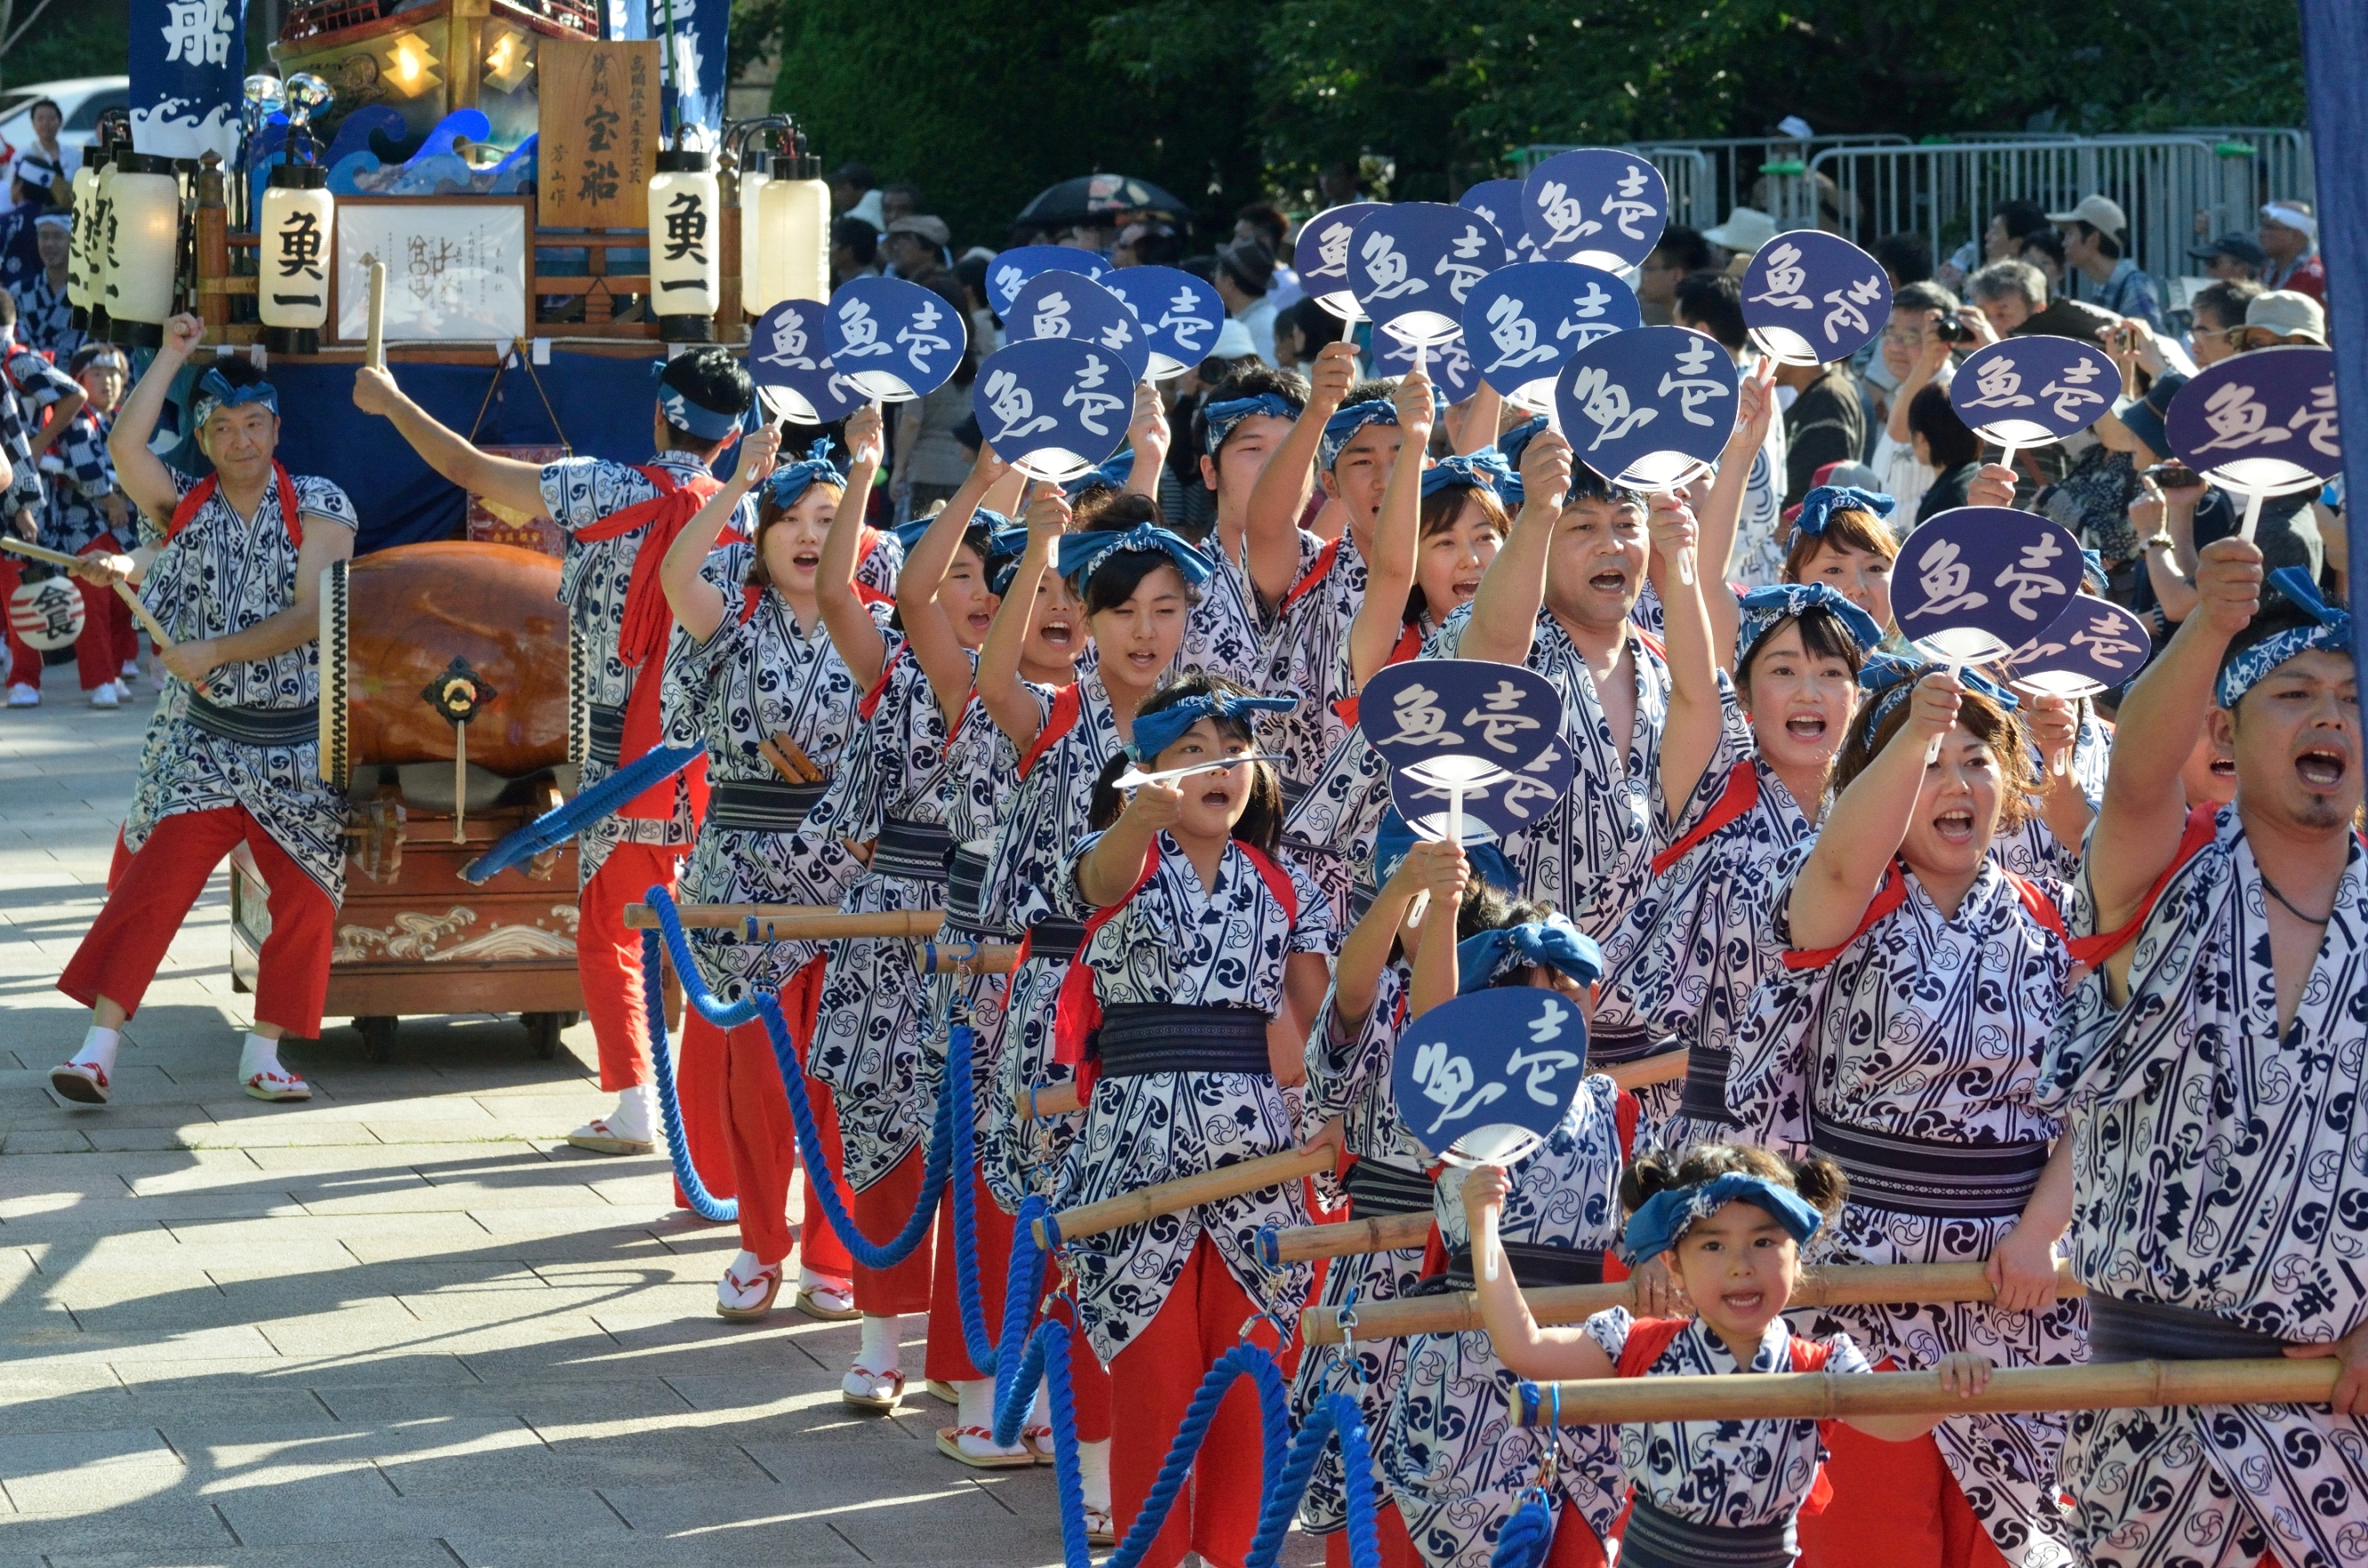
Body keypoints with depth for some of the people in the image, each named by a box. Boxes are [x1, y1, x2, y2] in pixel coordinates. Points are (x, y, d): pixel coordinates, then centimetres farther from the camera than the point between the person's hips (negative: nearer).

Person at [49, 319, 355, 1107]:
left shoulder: (319, 508, -3)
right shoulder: (184, 507, 3)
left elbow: (310, 616, -13)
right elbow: (125, 447, -15)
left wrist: (213, 652, -18)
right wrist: (171, 356, -13)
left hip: (300, 746, 0)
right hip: (204, 740, 0)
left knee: (308, 900, 0)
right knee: (156, 879, -13)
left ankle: (263, 1054, 14)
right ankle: (99, 1047, -15)